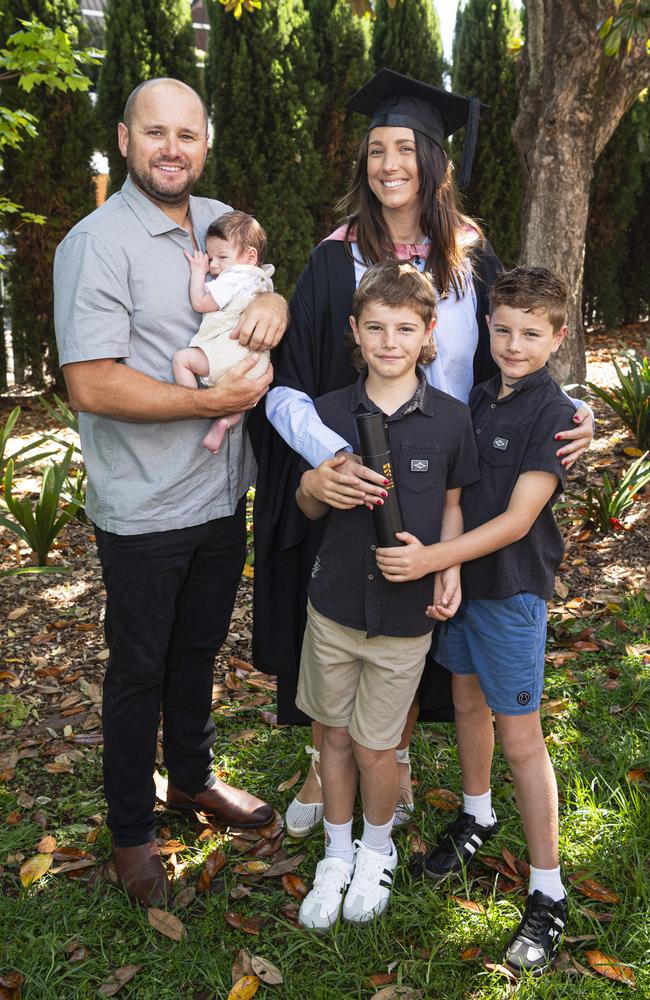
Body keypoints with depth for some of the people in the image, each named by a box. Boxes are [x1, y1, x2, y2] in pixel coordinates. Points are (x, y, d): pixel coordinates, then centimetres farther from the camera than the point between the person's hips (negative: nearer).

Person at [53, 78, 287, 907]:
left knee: (199, 649, 22)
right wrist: (213, 401, -20)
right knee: (140, 668, 10)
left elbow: (255, 284, 19)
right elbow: (92, 385, -22)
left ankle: (192, 778, 45)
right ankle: (131, 832, 30)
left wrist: (273, 301, -6)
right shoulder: (97, 243, -15)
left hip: (223, 493, 7)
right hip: (143, 511, -6)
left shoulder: (220, 221, 7)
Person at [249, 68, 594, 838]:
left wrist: (565, 417, -16)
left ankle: (396, 759, 40)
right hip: (352, 483, -1)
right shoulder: (335, 261, -8)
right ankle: (324, 765, 36)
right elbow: (286, 389, -13)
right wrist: (331, 455, -32)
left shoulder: (473, 261, -1)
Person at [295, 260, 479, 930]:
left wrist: (450, 569, -10)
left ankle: (376, 852, 38)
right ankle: (336, 856, 38)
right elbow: (310, 510, 6)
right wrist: (314, 487, -17)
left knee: (374, 745, 9)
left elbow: (451, 505, 5)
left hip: (405, 615, -2)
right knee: (335, 735, 15)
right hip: (334, 604, 2)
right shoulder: (329, 412, -3)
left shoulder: (450, 419, -7)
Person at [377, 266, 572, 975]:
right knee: (467, 701, 20)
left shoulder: (554, 413, -15)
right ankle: (476, 816, 44)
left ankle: (547, 895, 13)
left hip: (513, 587, -6)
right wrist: (436, 564, 2)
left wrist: (433, 558, -28)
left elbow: (517, 519, -21)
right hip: (459, 573, 6)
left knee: (519, 734, -1)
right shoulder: (478, 398, 5)